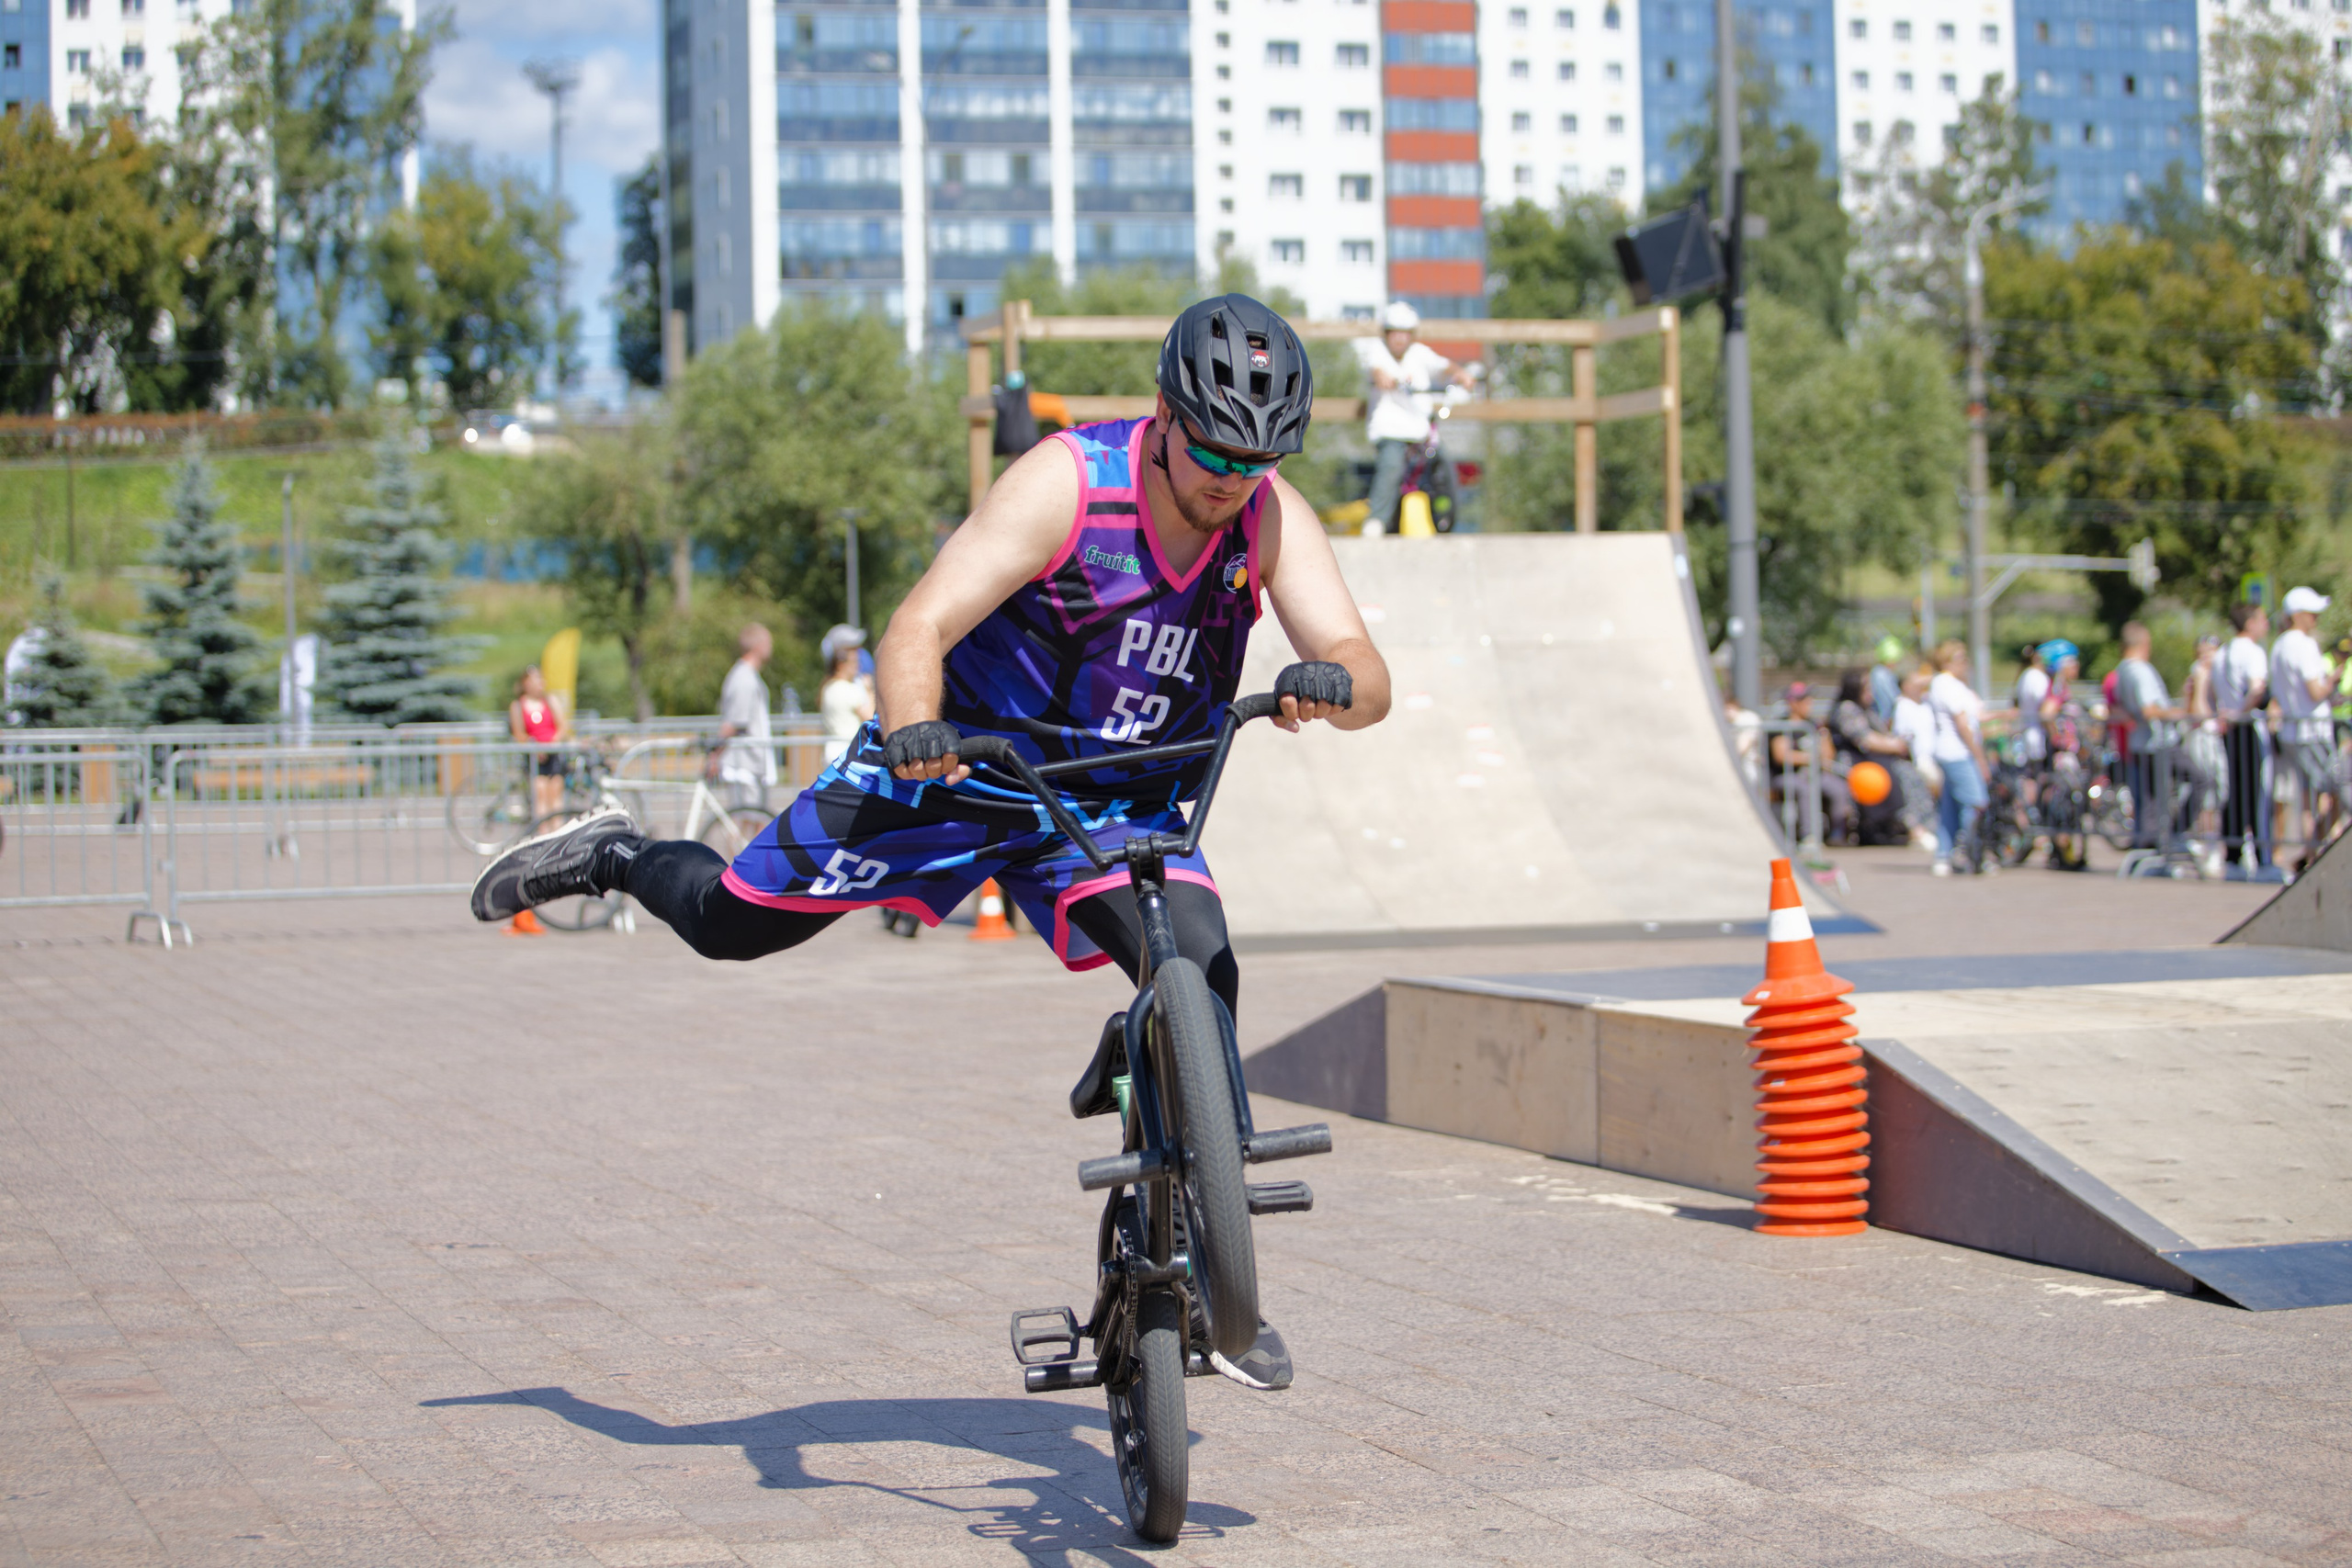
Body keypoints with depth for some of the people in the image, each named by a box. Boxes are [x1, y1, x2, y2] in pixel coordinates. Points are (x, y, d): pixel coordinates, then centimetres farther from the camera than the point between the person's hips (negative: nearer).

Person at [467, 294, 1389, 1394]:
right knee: (731, 923, 4)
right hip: (962, 763, -2)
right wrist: (913, 728, -51)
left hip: (1117, 804, 2)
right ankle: (613, 859, 40)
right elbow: (919, 628, -30)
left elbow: (1369, 681, -24)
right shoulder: (1066, 484, -26)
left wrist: (1331, 682, -48)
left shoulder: (1272, 519, -15)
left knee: (1201, 972, -23)